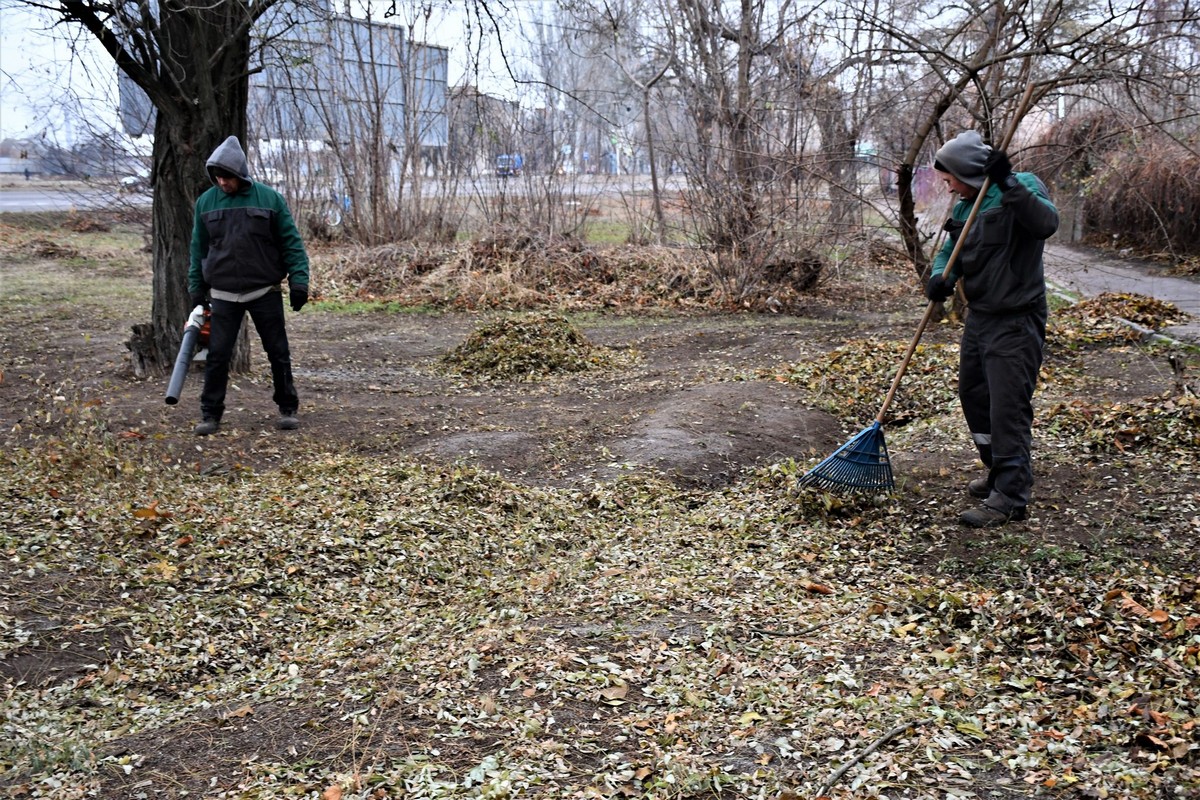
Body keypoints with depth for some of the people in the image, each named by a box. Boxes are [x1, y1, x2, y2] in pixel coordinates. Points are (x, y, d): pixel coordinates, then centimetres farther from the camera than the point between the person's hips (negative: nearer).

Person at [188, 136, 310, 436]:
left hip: (265, 293, -1)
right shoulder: (205, 202, 3)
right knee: (217, 356, 1)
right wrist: (196, 290, 9)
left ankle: (288, 409, 20)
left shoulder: (269, 198, -4)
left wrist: (299, 281, -10)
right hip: (223, 296, 1)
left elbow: (291, 242, -3)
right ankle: (210, 414, 11)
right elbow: (199, 249, 10)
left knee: (279, 353, 6)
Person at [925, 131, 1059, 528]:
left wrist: (1008, 184, -39)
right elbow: (949, 251, 10)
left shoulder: (1021, 187, -13)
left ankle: (1011, 498, -3)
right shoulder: (965, 206, 10)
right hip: (978, 317, 9)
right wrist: (940, 277, -12)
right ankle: (1000, 473, 35)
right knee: (974, 397, 18)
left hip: (1015, 323, -9)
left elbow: (1046, 223, -31)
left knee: (1008, 407, -9)